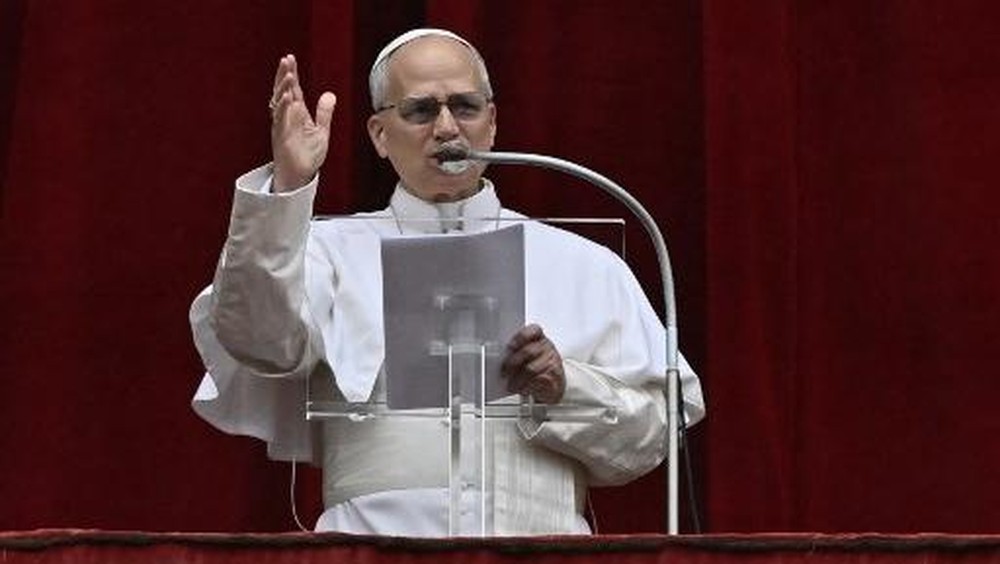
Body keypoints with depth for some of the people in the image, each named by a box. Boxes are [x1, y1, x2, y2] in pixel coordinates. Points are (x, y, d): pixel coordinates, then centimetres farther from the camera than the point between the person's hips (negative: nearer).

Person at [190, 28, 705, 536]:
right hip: (378, 540, 0)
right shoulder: (333, 251, 15)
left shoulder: (584, 266, 18)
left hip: (539, 545, 1)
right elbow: (260, 338, -5)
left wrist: (564, 387, -2)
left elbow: (657, 436, 15)